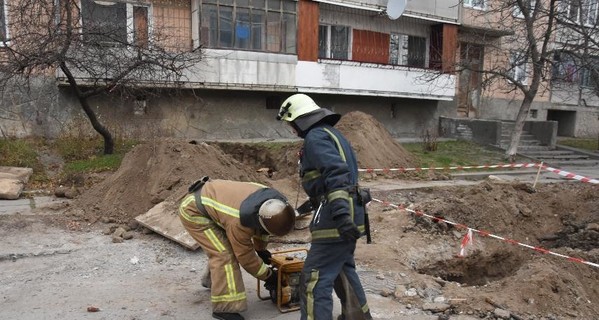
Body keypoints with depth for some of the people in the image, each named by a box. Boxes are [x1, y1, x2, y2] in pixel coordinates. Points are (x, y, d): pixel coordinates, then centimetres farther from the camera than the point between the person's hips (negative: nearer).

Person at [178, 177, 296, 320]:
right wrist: (268, 275, -11)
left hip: (207, 195, 9)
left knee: (219, 248, 21)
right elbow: (245, 255, -22)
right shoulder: (240, 220, -38)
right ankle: (224, 308, -12)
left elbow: (259, 225, 7)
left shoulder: (274, 200, -16)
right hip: (193, 210, -9)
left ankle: (211, 280, 45)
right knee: (224, 253, -17)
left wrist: (260, 248, 13)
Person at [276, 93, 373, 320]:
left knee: (315, 278, -6)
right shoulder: (331, 133, 20)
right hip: (350, 211, 11)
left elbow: (336, 173, -25)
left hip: (337, 216, -11)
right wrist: (314, 202, 33)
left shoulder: (315, 137, -11)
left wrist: (340, 214, -33)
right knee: (343, 268, 25)